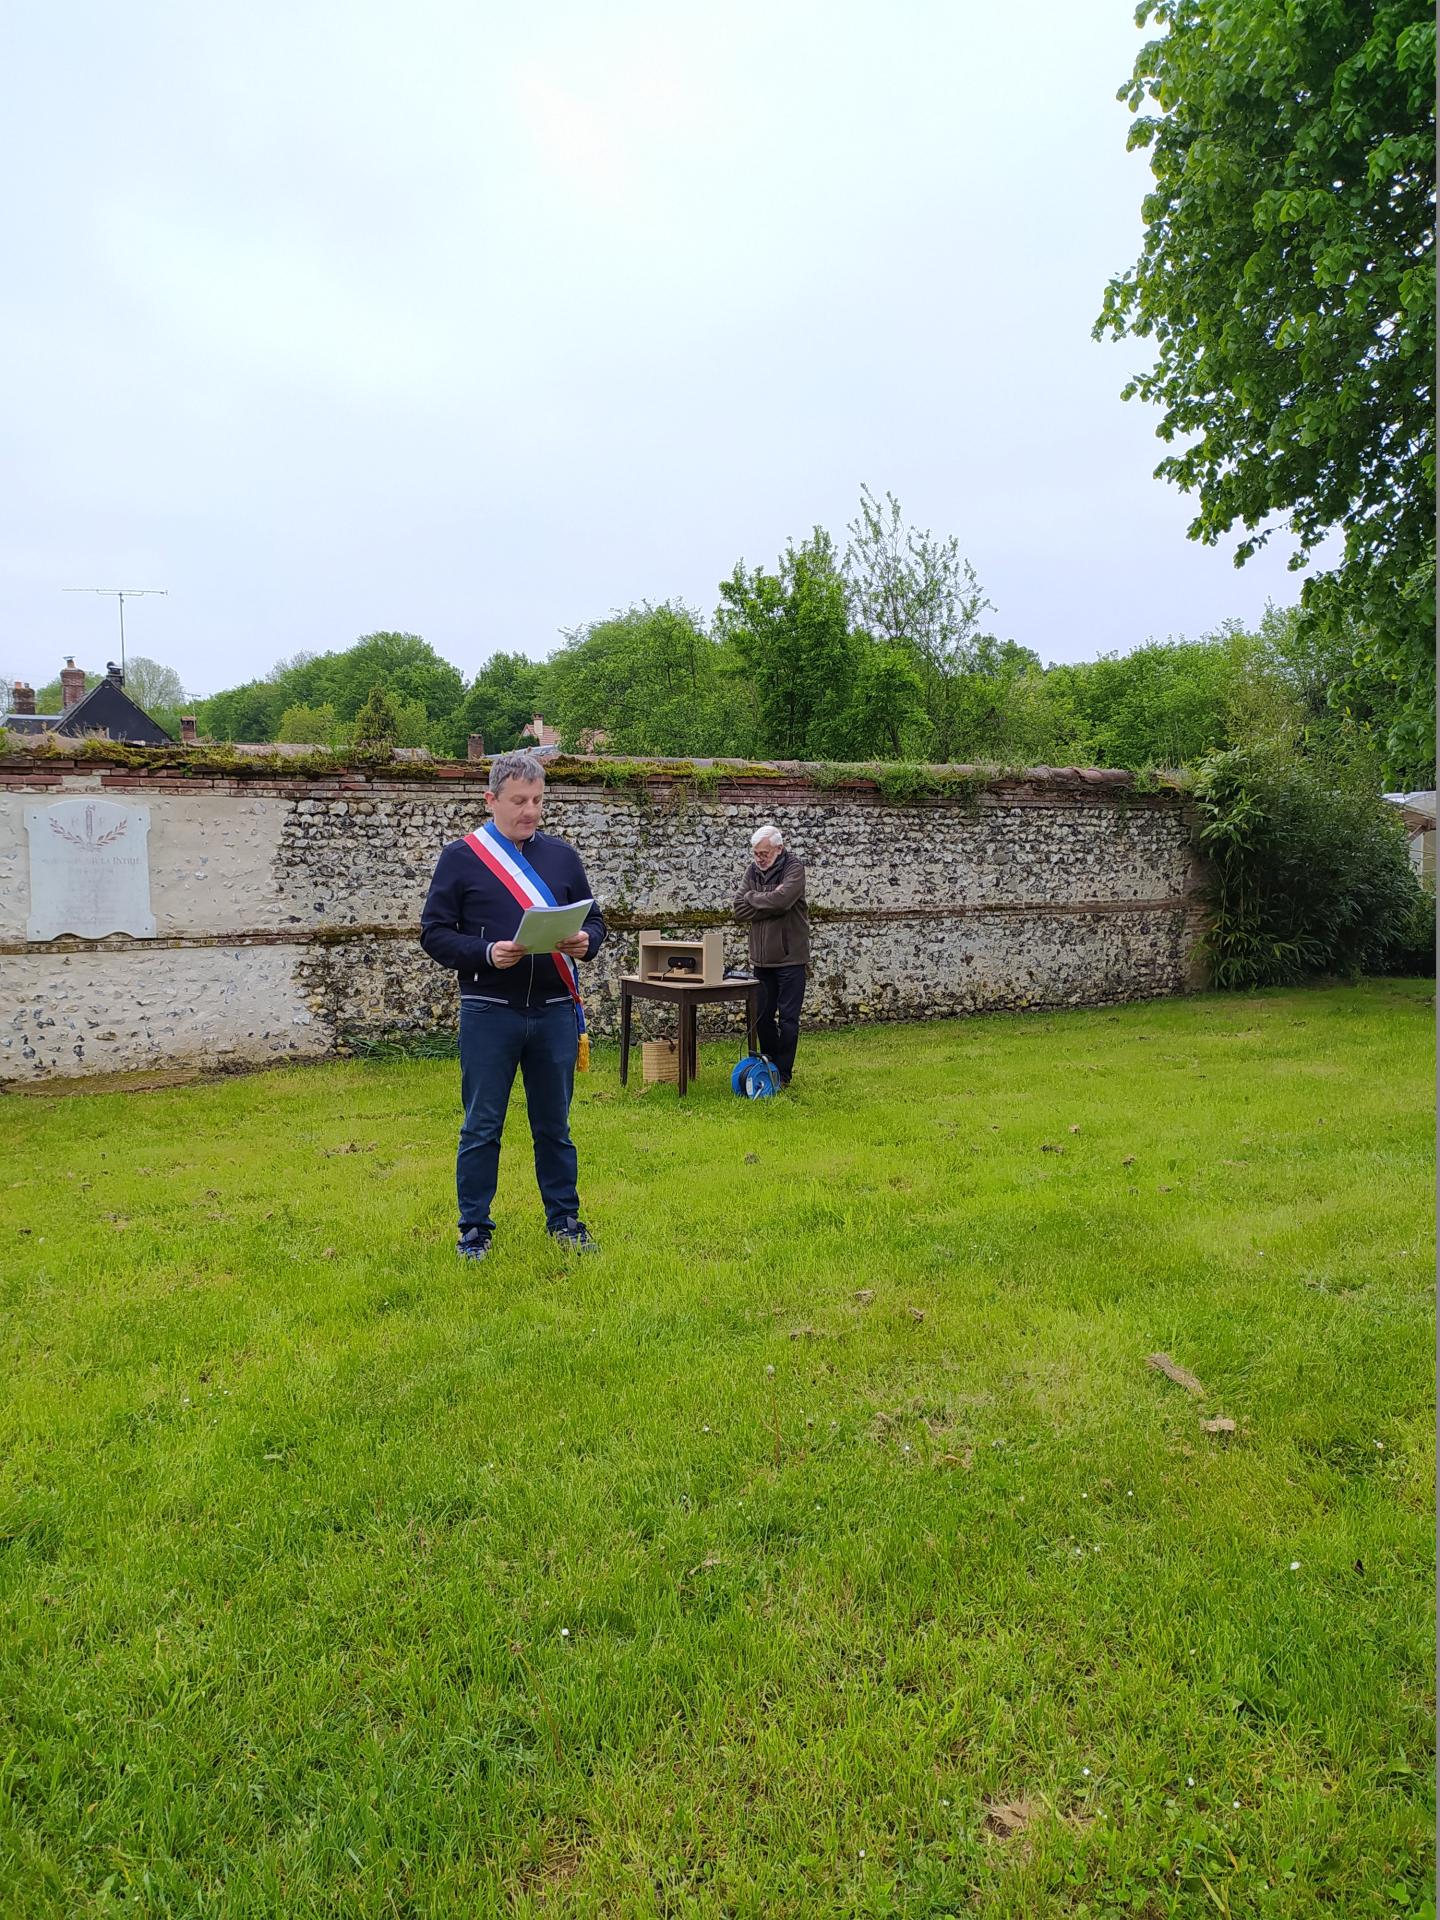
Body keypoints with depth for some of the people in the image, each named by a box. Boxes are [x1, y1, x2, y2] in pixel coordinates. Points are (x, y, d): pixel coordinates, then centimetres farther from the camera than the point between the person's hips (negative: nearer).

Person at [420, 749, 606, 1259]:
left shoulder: (562, 855, 10)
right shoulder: (460, 857, 0)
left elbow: (594, 918, 14)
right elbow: (434, 932, -2)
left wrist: (585, 942, -9)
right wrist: (487, 953, -18)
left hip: (554, 1011, 3)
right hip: (488, 1012, -3)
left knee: (554, 1125, 13)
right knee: (481, 1127, 5)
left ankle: (565, 1220, 25)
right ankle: (474, 1228, 18)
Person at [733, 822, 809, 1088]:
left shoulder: (794, 868, -8)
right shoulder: (753, 870, 8)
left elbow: (782, 899, -26)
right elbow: (740, 909, -3)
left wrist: (752, 897, -10)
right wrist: (769, 905, -14)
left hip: (789, 958, -6)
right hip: (761, 958, 6)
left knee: (788, 1018, 0)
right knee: (762, 1016, 12)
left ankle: (783, 1073, 8)